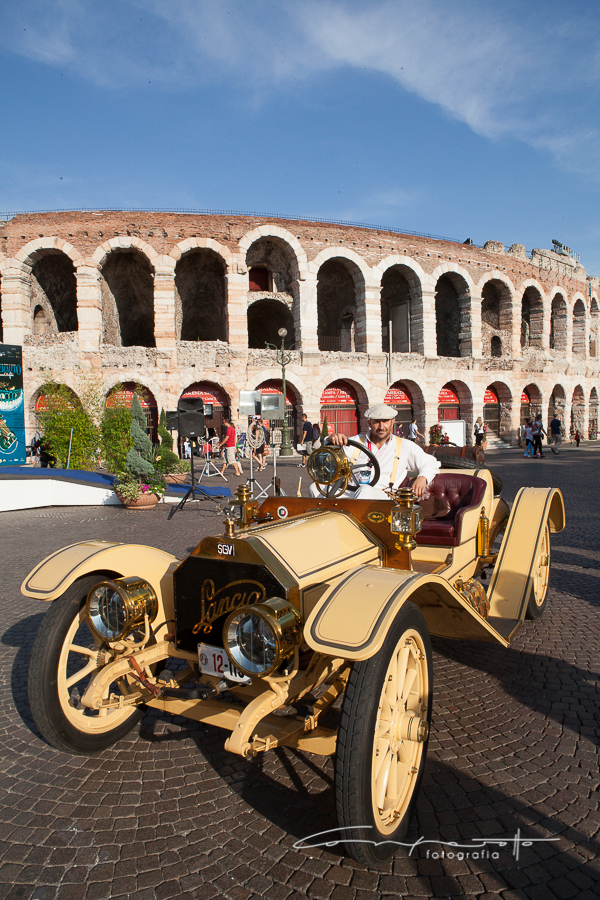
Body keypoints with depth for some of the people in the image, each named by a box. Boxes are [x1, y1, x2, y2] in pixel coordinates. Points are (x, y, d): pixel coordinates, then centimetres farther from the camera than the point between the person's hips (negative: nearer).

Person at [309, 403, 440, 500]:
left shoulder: (404, 446, 20)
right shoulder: (357, 441, 22)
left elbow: (430, 463, 21)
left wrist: (423, 477, -3)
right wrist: (333, 439, -11)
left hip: (382, 496, -3)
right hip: (349, 493, 3)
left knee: (366, 491, -40)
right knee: (316, 488, -25)